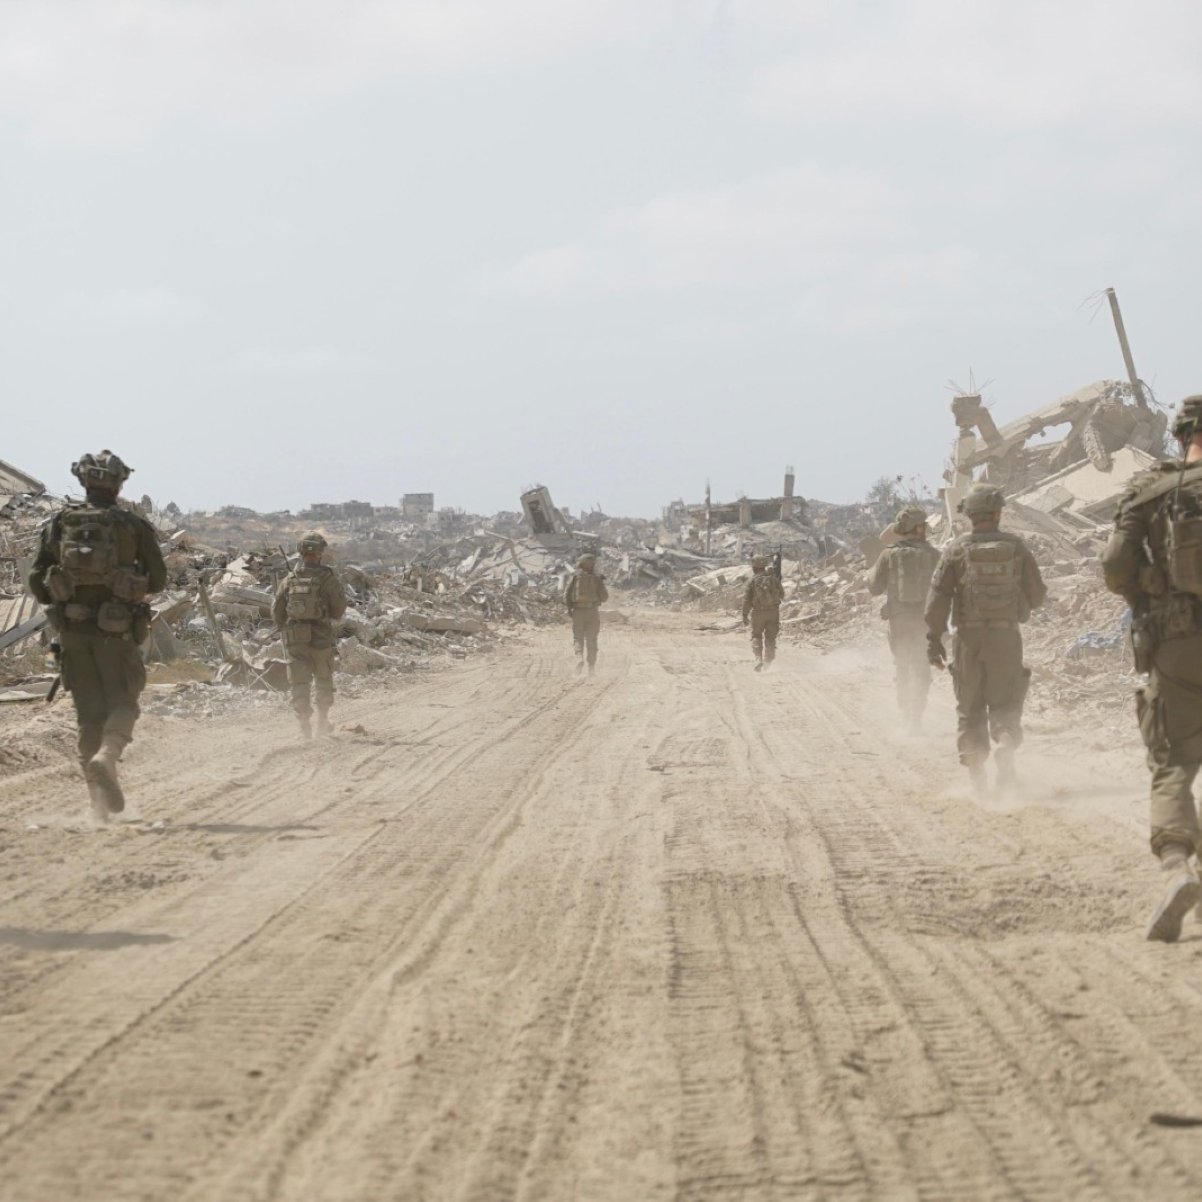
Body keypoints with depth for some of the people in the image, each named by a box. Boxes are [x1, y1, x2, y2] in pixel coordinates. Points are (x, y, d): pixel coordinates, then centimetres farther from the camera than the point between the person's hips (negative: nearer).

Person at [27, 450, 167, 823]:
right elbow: (158, 580, 2)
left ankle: (102, 802, 6)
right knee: (123, 701, 7)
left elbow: (36, 581, 2)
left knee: (89, 712, 9)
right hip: (116, 631, -3)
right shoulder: (134, 525, -3)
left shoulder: (58, 523, 3)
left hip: (71, 628, 3)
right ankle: (107, 754, -25)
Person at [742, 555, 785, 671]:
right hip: (773, 611, 2)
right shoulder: (773, 578, -1)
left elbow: (747, 599, -8)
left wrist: (745, 616, -1)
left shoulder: (752, 580, -8)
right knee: (770, 638, 11)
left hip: (758, 612, -2)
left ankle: (758, 659, -7)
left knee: (757, 636, 11)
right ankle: (768, 662, 12)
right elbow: (782, 595, 10)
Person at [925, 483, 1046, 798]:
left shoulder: (957, 549, -2)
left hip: (969, 637, 0)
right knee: (1005, 706, 6)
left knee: (970, 709, 10)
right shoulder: (1016, 547, 0)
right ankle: (1006, 751, -18)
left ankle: (976, 776, 9)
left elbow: (938, 595, -7)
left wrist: (933, 638, -4)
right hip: (1007, 636, 0)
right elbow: (1037, 593, 4)